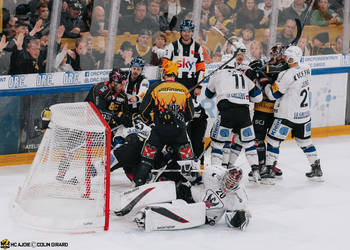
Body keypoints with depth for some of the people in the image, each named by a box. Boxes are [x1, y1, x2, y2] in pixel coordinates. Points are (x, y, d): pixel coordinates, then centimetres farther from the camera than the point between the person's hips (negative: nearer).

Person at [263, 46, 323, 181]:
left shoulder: (287, 76, -23)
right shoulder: (307, 69, -1)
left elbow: (273, 94, -15)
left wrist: (264, 83, 1)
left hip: (287, 116, -7)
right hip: (304, 114, 7)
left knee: (273, 140, 5)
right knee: (305, 142, 19)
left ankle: (269, 169, 6)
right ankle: (317, 169, 22)